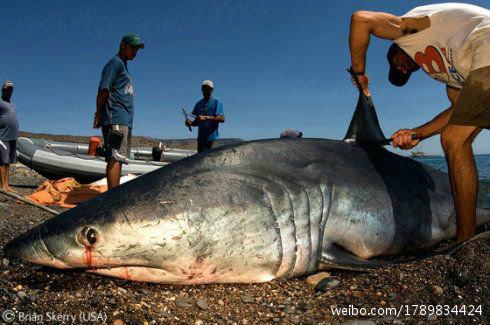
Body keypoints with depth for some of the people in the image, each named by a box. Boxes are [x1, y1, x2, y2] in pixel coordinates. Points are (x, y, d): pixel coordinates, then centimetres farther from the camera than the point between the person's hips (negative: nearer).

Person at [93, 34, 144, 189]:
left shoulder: (123, 65, 27)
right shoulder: (115, 63, -2)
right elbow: (103, 89, -13)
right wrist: (99, 113, -8)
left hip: (124, 121, 10)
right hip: (116, 119, -10)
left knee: (117, 159, 9)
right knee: (115, 158, -16)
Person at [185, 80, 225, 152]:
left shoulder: (216, 103, -3)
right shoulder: (199, 104, 15)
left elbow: (222, 119, -16)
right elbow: (197, 122, 18)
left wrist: (206, 118, -25)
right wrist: (190, 123, -5)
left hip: (212, 137, -6)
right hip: (201, 138, 6)